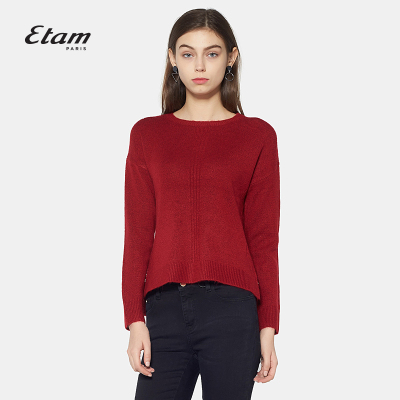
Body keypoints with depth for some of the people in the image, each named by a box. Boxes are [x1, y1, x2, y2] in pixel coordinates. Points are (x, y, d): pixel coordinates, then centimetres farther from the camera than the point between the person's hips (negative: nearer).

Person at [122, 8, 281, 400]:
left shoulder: (257, 136, 4)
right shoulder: (147, 134, 9)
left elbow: (263, 238, 3)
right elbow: (138, 233, 6)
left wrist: (268, 326, -1)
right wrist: (135, 319, 0)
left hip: (232, 308, -1)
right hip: (166, 308, 1)